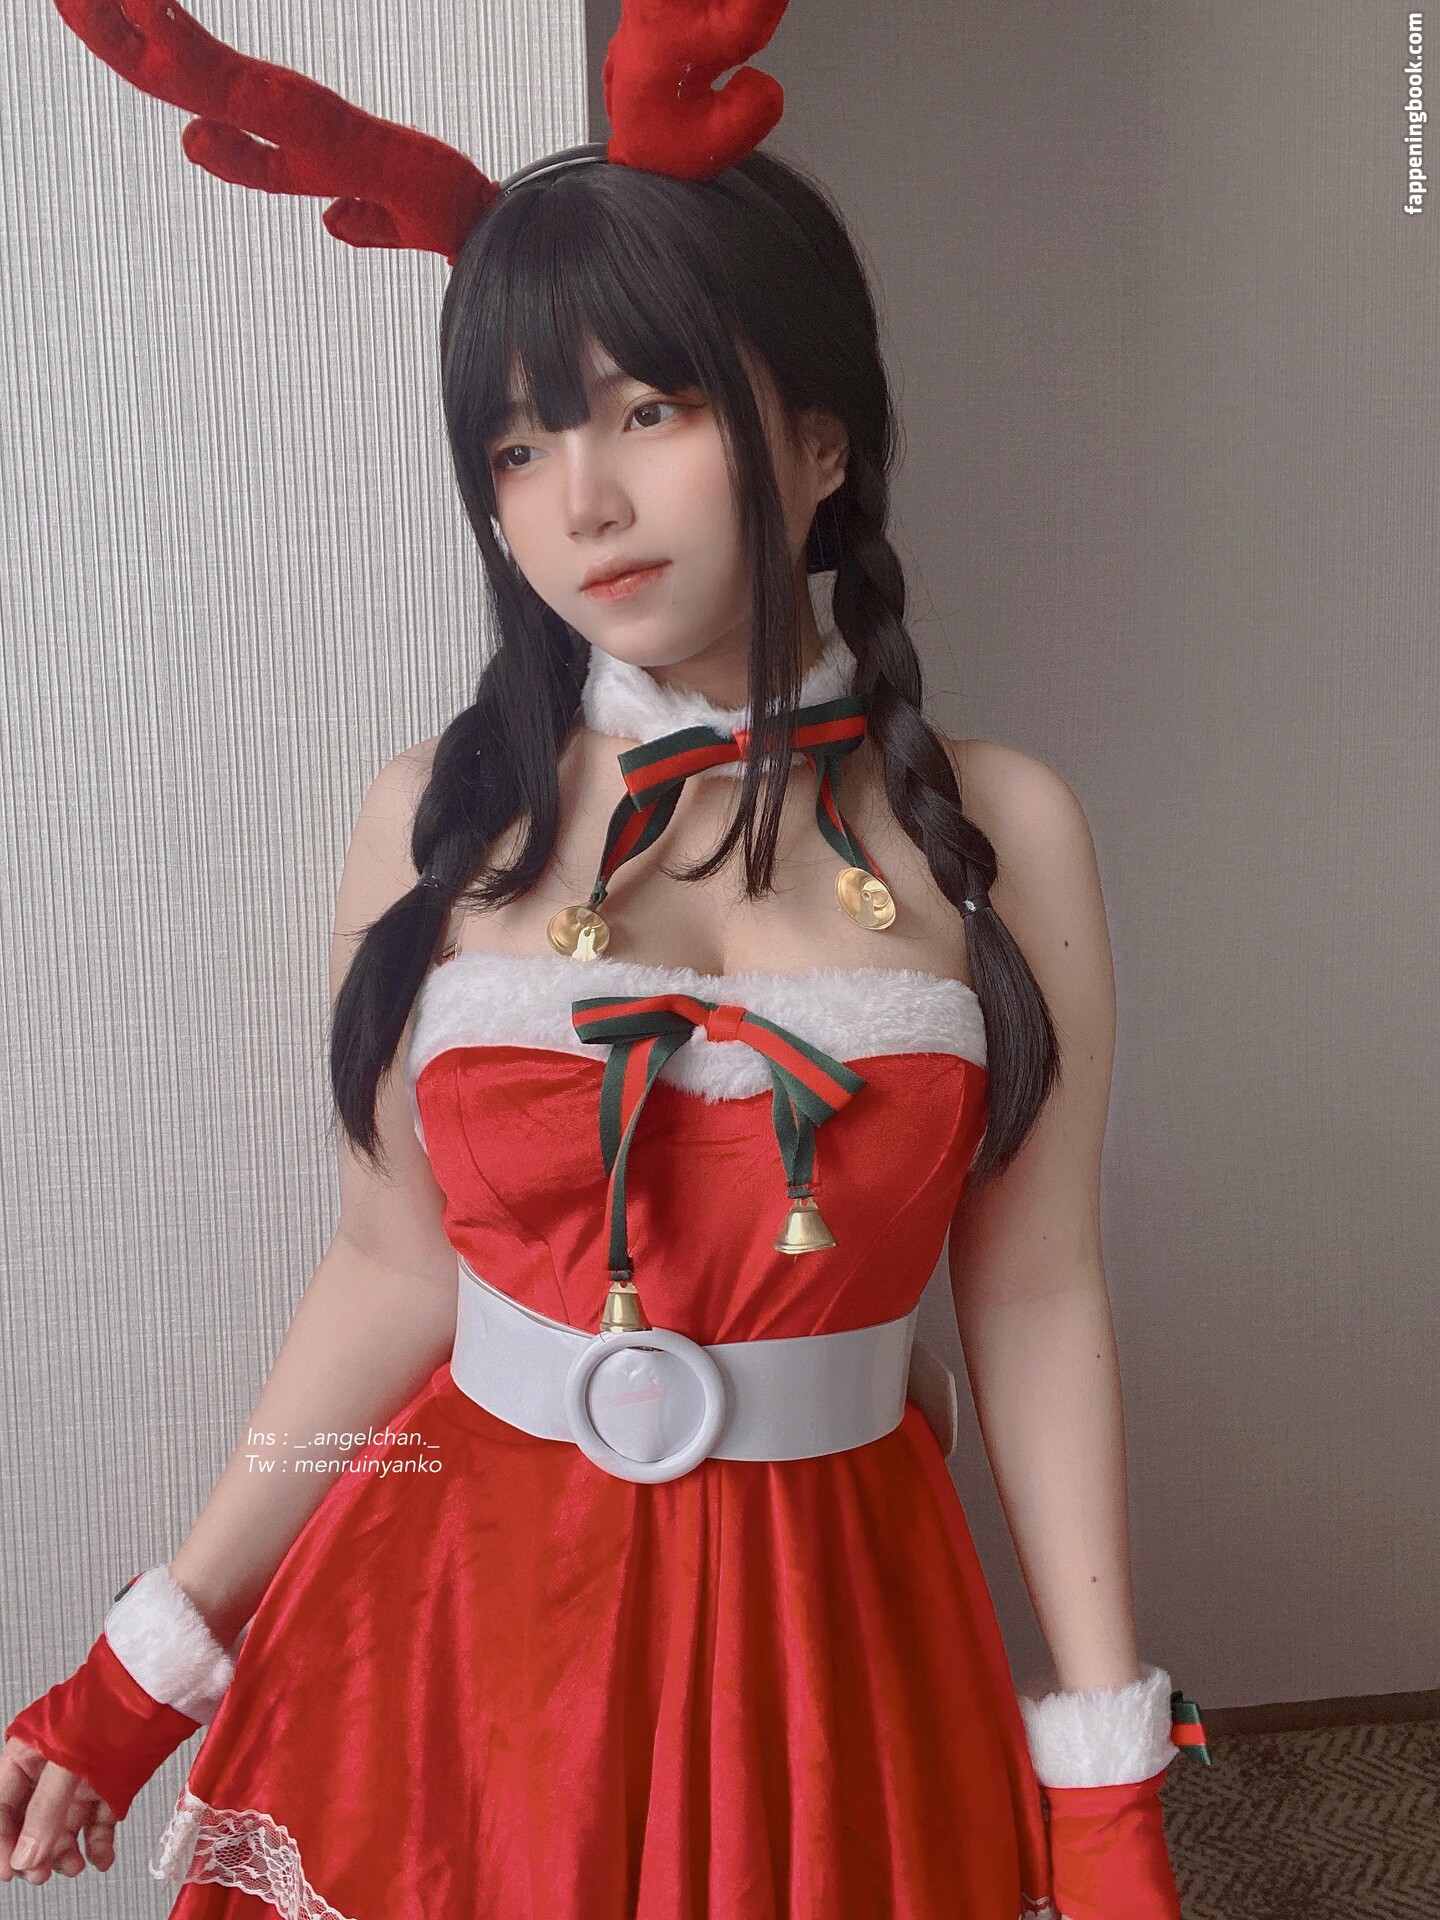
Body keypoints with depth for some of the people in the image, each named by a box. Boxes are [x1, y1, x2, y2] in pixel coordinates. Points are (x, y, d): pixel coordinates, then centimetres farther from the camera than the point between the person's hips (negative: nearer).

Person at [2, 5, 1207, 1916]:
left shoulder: (999, 831, -6)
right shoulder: (440, 817, -5)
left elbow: (1037, 1302, -4)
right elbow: (395, 1269, 0)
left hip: (828, 1628, 0)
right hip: (464, 1600, 1)